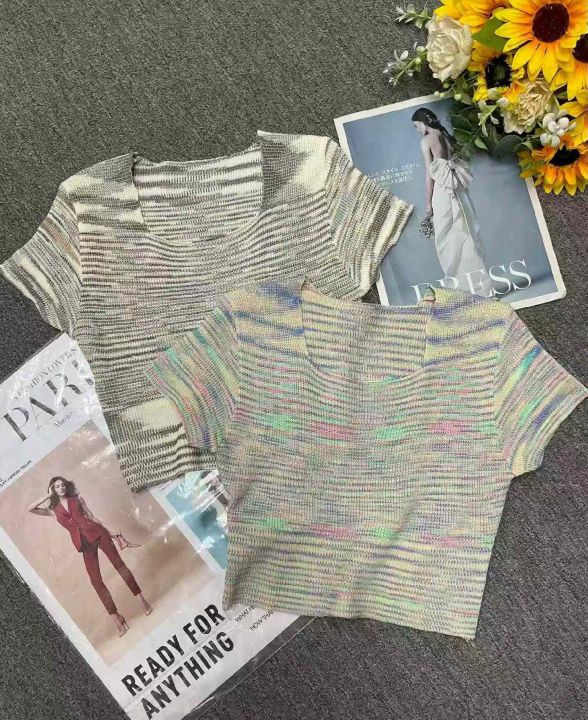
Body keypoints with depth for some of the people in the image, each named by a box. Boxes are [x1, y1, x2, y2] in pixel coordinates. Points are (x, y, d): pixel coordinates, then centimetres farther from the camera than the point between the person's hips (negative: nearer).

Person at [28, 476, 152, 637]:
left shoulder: (77, 498, 14)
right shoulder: (53, 510, 13)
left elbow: (92, 516, 13)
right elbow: (30, 509, 1)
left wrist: (109, 532, 10)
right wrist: (48, 495, 5)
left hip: (96, 532, 0)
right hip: (83, 543, 0)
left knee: (118, 563, -5)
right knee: (96, 580, -6)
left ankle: (140, 598, 2)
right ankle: (116, 617, -1)